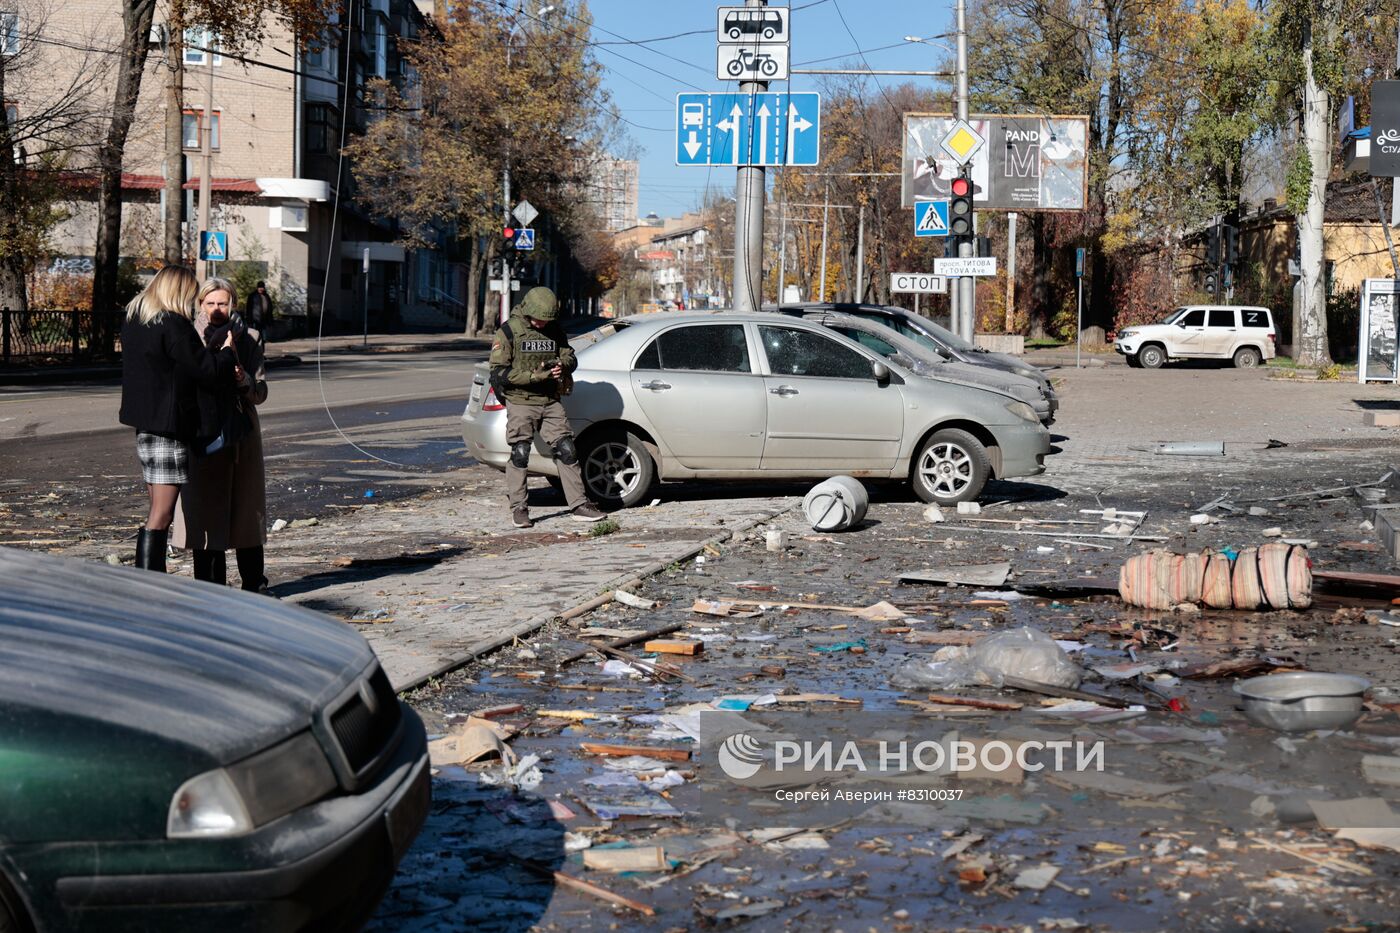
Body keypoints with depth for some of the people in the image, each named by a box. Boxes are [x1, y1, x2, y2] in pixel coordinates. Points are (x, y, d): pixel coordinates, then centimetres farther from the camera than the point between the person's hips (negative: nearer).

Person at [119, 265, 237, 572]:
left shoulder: (132, 322, 12)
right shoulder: (174, 326, -16)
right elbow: (209, 372, -14)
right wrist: (227, 351, 6)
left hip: (143, 424, 9)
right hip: (169, 427, -9)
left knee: (157, 510, 16)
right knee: (161, 515, -7)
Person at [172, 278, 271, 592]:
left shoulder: (248, 339, 4)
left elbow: (260, 393, 1)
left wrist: (243, 379, -20)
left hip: (240, 436, 1)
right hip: (202, 436, -1)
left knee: (244, 507, 7)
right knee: (203, 510, 2)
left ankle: (254, 584, 16)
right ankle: (210, 587, 10)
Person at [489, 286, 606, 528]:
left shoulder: (554, 330, 9)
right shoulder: (508, 332, -7)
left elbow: (570, 356, 14)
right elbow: (499, 372, -11)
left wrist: (562, 365, -11)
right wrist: (533, 376, -20)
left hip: (550, 401, 5)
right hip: (521, 402, -5)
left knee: (567, 451, 2)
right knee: (519, 454, -5)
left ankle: (580, 505, 6)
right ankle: (518, 509, 5)